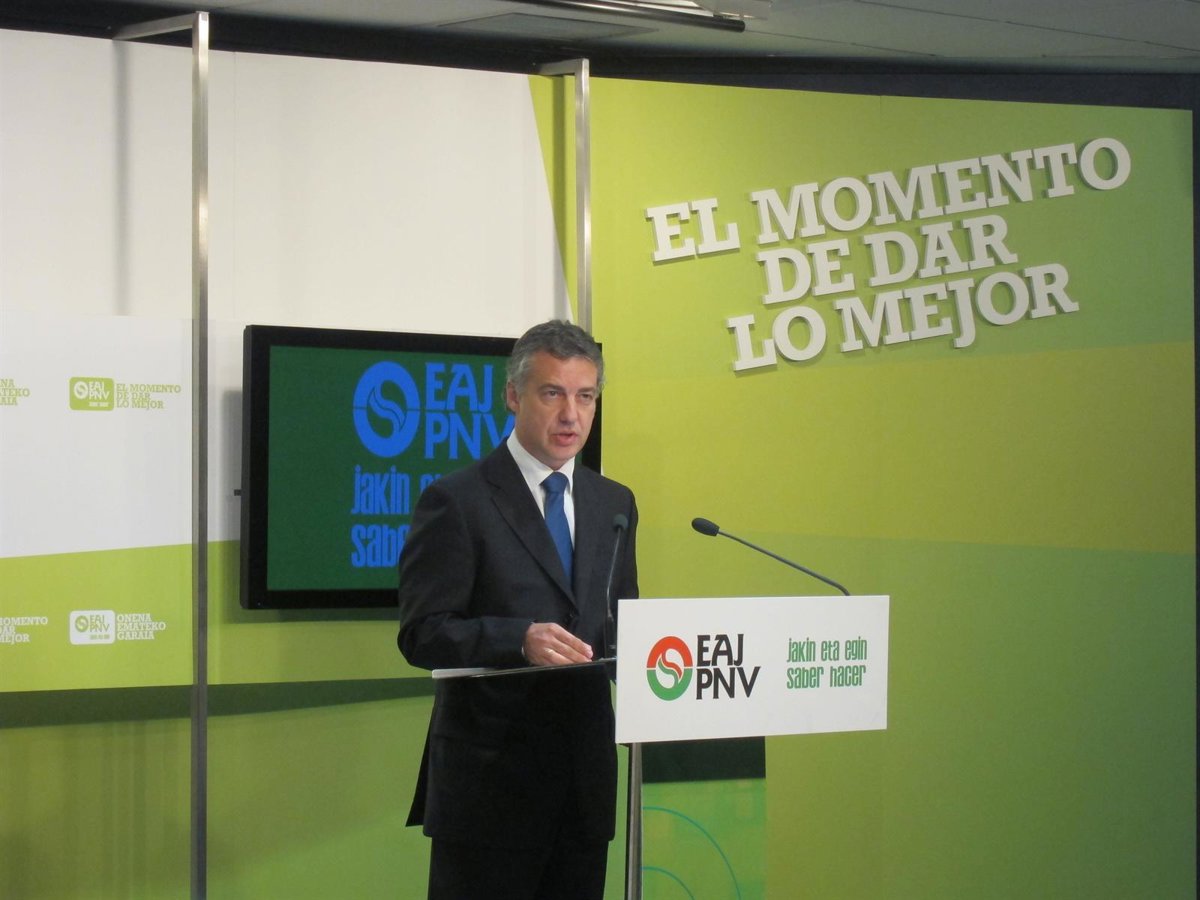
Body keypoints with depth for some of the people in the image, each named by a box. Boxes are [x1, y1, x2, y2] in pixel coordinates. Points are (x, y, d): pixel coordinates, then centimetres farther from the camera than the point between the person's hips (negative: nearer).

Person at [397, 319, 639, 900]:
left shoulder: (614, 503, 14)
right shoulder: (456, 501, -5)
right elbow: (422, 634, -10)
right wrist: (520, 638, -25)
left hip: (585, 778, 6)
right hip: (491, 779, -5)